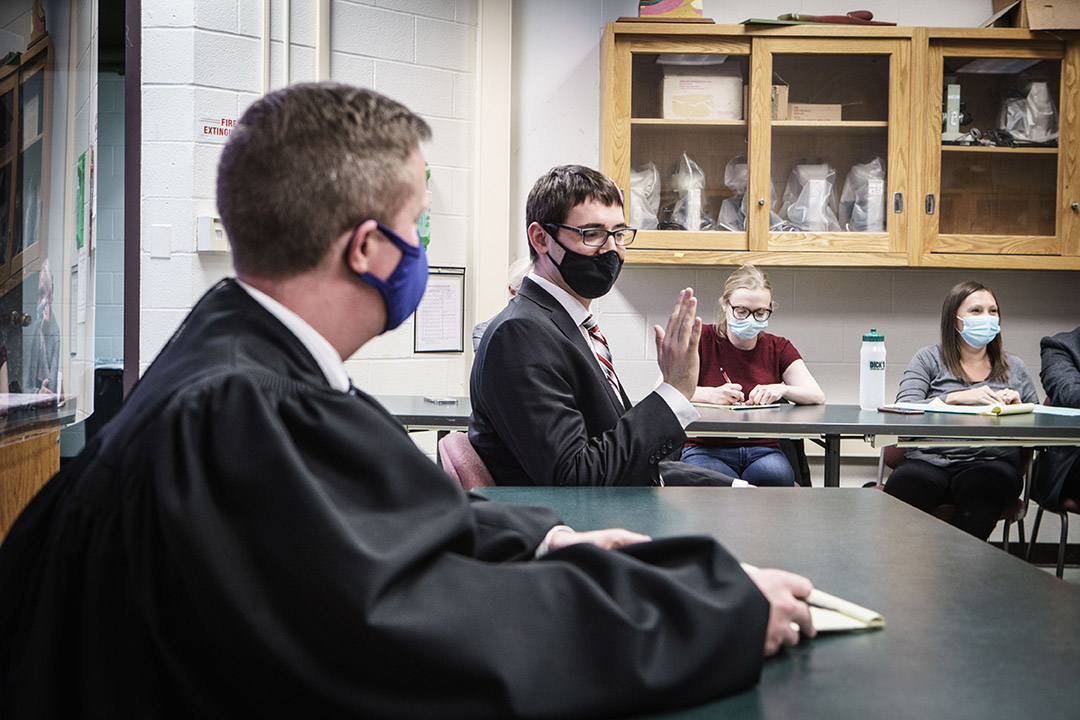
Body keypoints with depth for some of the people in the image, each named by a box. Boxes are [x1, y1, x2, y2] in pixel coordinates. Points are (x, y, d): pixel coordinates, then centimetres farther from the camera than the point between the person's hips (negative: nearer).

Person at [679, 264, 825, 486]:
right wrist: (711, 394, -25)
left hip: (764, 452, 3)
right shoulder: (701, 339, 4)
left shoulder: (778, 348, 14)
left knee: (775, 477, -33)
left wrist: (782, 389, -19)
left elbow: (817, 396, 2)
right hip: (706, 449, -3)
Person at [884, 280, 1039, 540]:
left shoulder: (1014, 367, 24)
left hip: (991, 461, 1)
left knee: (982, 487, -37)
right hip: (929, 458, -1)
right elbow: (904, 410, -1)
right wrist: (958, 398, -10)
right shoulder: (929, 359, 16)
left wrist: (1017, 408, 1)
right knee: (902, 487, -37)